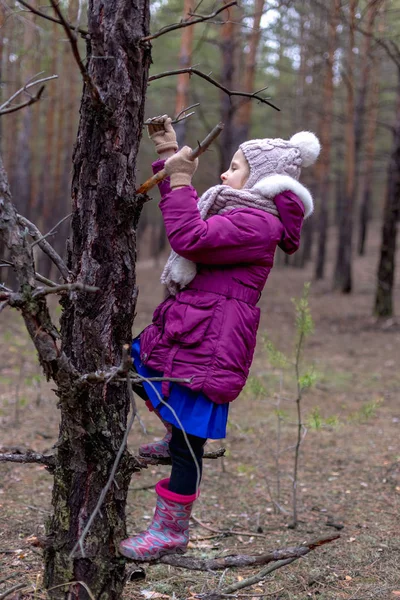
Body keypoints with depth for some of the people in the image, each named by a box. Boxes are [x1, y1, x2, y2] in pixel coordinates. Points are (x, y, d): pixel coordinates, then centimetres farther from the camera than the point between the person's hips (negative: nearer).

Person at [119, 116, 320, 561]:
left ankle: (171, 531, 12)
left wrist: (180, 180, -21)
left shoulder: (256, 223, -18)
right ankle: (178, 431, 35)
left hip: (210, 345, -10)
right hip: (184, 333, 10)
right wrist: (169, 154, 22)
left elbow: (189, 238, -29)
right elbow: (188, 211, 28)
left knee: (187, 440, -2)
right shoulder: (236, 212, 14)